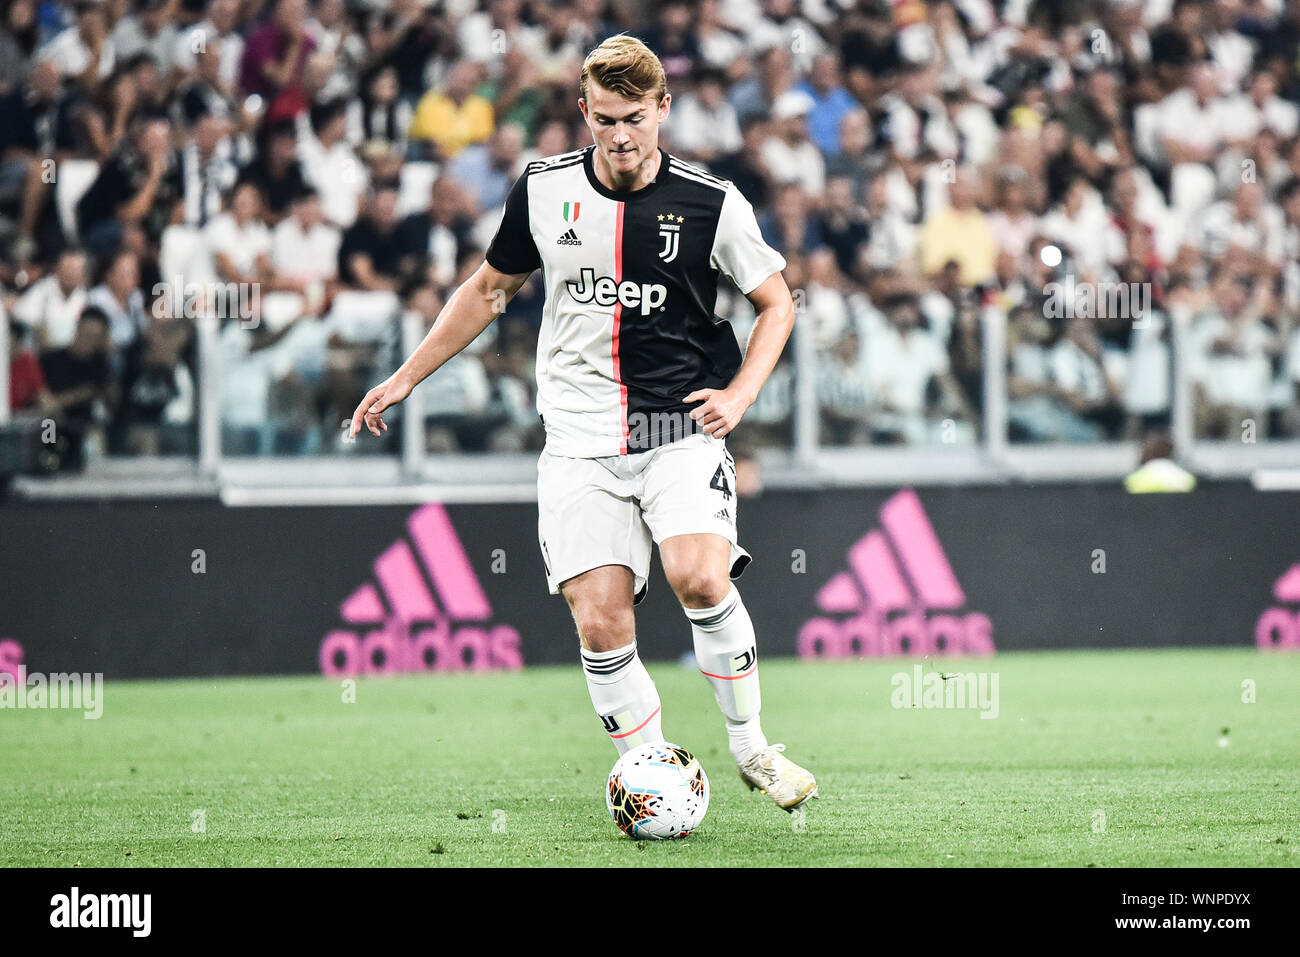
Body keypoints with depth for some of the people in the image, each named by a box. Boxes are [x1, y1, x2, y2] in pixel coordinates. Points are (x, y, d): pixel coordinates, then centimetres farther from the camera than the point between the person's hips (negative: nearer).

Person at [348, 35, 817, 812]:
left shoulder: (712, 204, -4)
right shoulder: (544, 191, 3)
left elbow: (776, 303, 9)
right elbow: (490, 289, 19)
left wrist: (737, 396, -6)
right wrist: (405, 379, 18)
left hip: (679, 430, -2)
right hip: (580, 444, 2)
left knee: (700, 579, -26)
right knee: (601, 624, -11)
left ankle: (750, 746, -6)